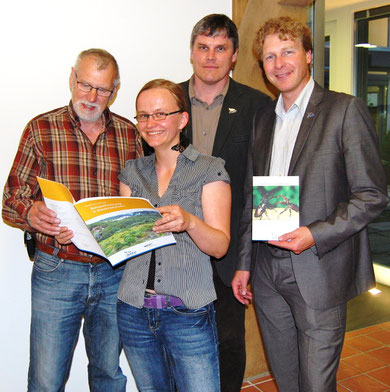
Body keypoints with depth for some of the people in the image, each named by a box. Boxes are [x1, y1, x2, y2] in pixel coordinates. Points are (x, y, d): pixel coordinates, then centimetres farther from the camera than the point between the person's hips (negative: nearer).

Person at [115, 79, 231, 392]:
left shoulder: (210, 170, -3)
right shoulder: (133, 172, 10)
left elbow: (220, 246, -9)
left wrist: (189, 221, -28)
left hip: (188, 312, -4)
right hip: (134, 309, 4)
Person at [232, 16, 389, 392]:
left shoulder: (346, 110, -6)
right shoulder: (262, 119, 12)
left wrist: (316, 235, -20)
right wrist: (243, 263, 13)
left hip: (318, 272, -5)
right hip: (267, 273, 6)